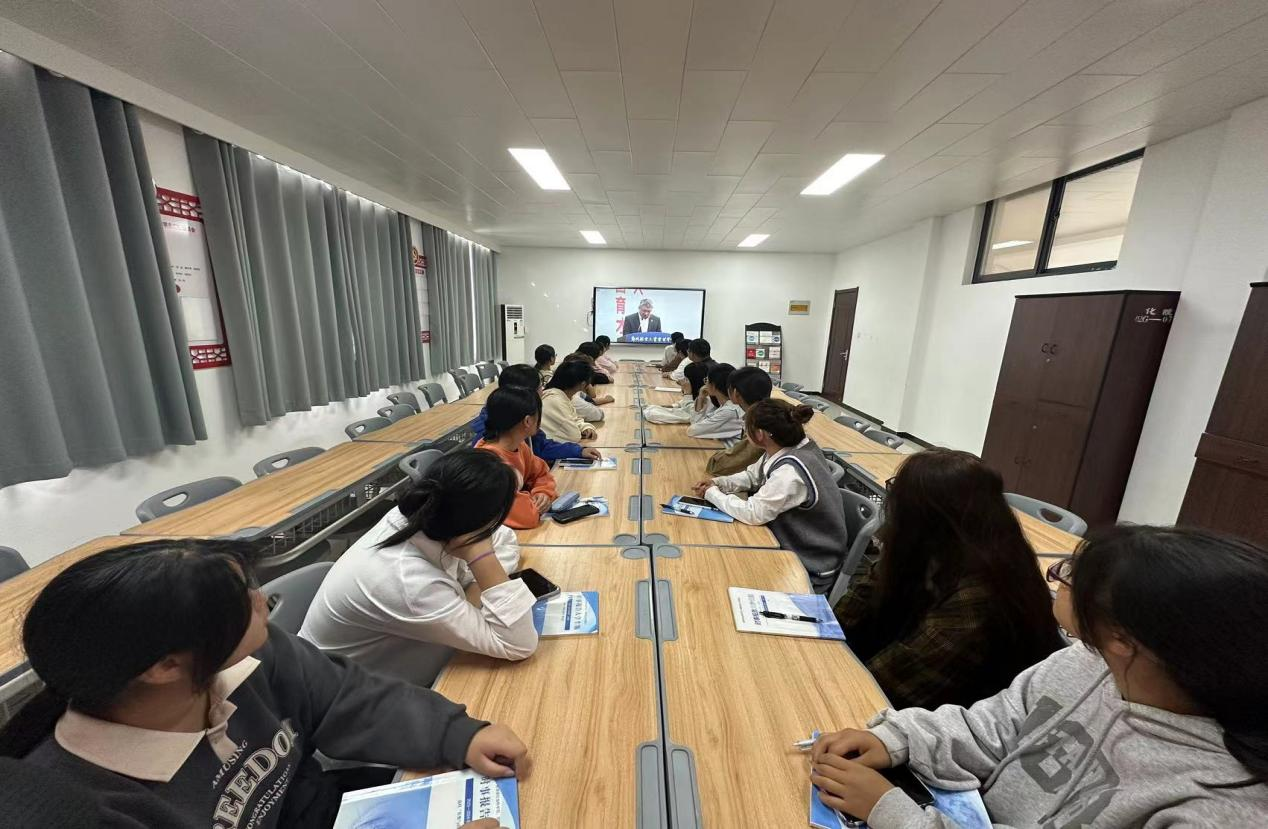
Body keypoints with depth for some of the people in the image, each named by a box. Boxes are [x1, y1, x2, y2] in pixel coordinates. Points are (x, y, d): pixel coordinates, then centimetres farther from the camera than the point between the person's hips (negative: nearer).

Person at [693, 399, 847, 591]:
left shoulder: (790, 471, -33)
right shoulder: (786, 447, -6)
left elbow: (753, 513, -28)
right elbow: (752, 476, 8)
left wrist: (712, 493, -15)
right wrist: (717, 483, -7)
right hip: (794, 546, 7)